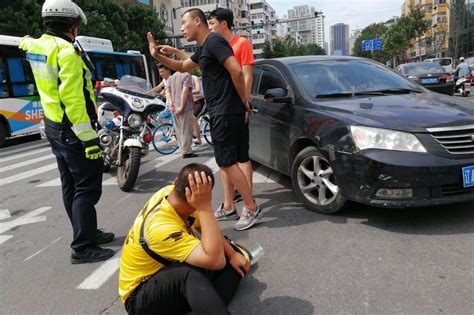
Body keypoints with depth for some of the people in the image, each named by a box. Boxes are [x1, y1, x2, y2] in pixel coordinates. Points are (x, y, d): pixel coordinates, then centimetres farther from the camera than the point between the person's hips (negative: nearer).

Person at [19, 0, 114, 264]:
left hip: (54, 127, 10)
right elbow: (73, 100, -25)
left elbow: (27, 43, 35)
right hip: (73, 130, -10)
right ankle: (83, 248, -1)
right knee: (87, 189, -5)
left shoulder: (37, 46, 7)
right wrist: (89, 139, -25)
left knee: (71, 187, 15)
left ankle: (87, 233, 29)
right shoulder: (66, 52, -19)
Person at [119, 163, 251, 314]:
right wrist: (204, 207, -42)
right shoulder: (161, 227, -35)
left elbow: (208, 228, 2)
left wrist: (232, 254, -7)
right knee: (191, 271, -41)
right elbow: (215, 261, -42)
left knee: (236, 255, -5)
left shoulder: (170, 191, -13)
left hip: (167, 269, 9)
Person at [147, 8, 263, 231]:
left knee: (227, 162, -6)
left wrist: (243, 101, -13)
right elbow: (182, 67, 32)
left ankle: (252, 209, 2)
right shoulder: (203, 48, 19)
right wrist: (158, 56, 19)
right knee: (228, 162, 13)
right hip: (221, 112, 10)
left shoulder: (214, 41, -13)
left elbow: (237, 71, -23)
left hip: (225, 112, -10)